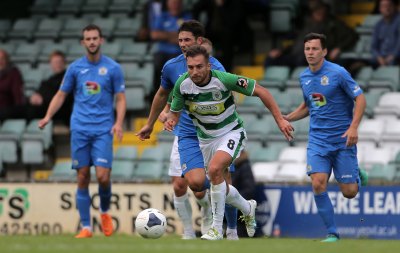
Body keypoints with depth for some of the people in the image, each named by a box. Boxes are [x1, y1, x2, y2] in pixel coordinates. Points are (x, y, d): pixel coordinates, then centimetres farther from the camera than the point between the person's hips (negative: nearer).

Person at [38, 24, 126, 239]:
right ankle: (86, 227, 4)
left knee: (103, 176, -11)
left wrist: (119, 122, -12)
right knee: (82, 178, -1)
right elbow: (61, 94, 12)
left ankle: (104, 212, 18)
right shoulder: (75, 68, 7)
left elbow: (120, 98, 4)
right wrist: (48, 116, -3)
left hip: (103, 130, -2)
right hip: (80, 130, 2)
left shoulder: (113, 68, 2)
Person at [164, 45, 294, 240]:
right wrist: (170, 121, -27)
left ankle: (217, 228, -22)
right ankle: (247, 208, 47)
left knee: (214, 169, -31)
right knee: (220, 188, 13)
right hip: (205, 138, 5)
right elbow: (174, 112, -1)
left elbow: (260, 91, -17)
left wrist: (280, 120, -18)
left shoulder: (223, 79, -27)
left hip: (230, 132, -5)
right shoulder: (182, 85, -17)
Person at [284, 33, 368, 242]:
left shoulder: (337, 73, -12)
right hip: (318, 140, 4)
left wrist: (353, 127, -22)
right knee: (318, 184, -15)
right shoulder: (304, 77, 7)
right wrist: (286, 119, 8)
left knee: (349, 192, -2)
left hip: (342, 139, -4)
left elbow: (360, 99, -10)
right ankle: (332, 233, -4)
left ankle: (356, 176, 36)